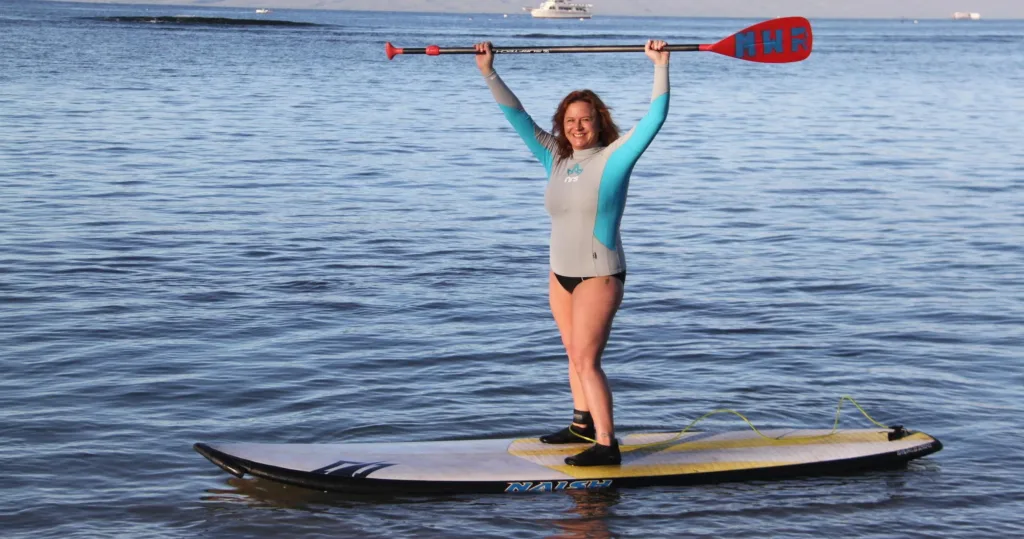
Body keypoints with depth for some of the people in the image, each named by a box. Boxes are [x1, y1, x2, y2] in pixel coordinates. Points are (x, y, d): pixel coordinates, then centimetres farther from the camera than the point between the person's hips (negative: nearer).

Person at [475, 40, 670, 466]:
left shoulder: (613, 158, -9)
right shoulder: (556, 160, 5)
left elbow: (654, 118, -15)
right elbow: (519, 119, 8)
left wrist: (660, 66, -21)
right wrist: (489, 74, 3)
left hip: (599, 276, -7)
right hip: (560, 275, 7)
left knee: (587, 360, -12)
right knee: (575, 354, 18)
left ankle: (606, 445, -11)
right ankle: (583, 424, 33)